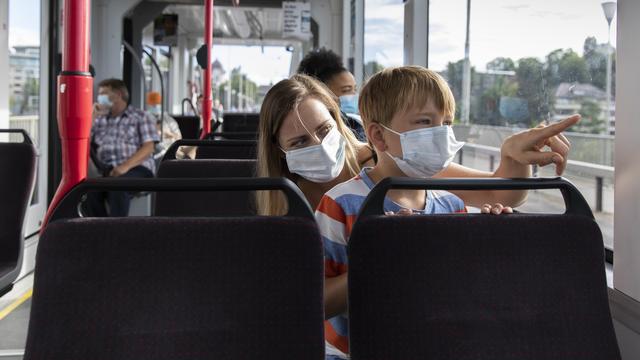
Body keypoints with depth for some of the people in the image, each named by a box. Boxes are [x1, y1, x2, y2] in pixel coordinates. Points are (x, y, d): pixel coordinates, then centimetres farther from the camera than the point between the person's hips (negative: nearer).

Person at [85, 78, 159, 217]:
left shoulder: (141, 117, 12)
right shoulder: (100, 120, 27)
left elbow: (148, 148, -2)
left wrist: (126, 166, -17)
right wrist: (93, 116, 10)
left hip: (136, 168, -4)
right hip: (105, 169, 4)